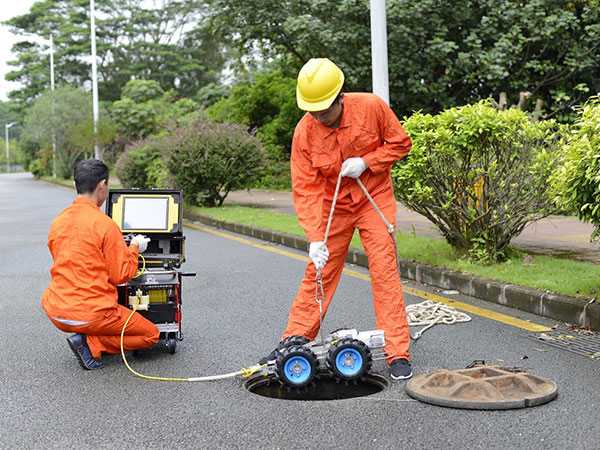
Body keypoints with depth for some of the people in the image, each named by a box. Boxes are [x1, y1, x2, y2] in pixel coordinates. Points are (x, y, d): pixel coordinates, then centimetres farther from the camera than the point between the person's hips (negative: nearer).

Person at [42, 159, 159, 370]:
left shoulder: (57, 222, 6)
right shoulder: (105, 225, -15)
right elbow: (121, 275, -10)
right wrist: (134, 247, 8)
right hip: (91, 315, -8)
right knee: (151, 335, 9)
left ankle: (85, 340, 11)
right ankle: (90, 344, -6)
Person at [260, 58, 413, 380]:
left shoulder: (371, 107, -20)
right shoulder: (303, 132, -18)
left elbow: (400, 143, -5)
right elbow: (306, 189, -18)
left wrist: (365, 162, -21)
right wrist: (315, 238, -27)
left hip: (374, 199, -1)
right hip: (332, 205, 1)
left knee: (384, 271, -8)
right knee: (318, 273, 4)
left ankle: (398, 353, -3)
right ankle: (294, 342, 18)